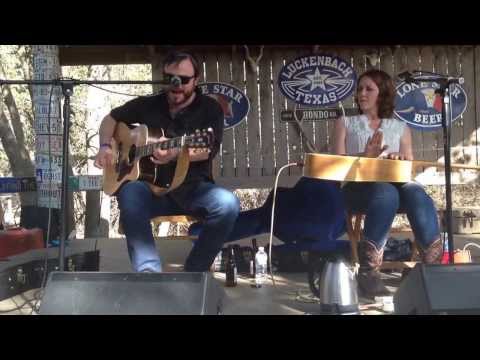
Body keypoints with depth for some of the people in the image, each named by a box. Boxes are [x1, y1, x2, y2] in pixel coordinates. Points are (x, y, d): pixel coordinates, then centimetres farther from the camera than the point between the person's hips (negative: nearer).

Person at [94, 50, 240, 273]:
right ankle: (149, 273, -31)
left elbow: (207, 151, -12)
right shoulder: (149, 104, 11)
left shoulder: (210, 109, 2)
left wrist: (175, 153, -31)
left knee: (228, 204, -32)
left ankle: (193, 273, -15)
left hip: (194, 188, -1)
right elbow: (111, 118, 23)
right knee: (129, 193, -33)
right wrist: (105, 146, 4)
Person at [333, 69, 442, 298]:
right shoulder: (345, 123, 18)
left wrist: (400, 161, -8)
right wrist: (364, 157, -11)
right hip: (356, 187, -2)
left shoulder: (400, 128, 23)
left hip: (394, 183, 2)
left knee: (417, 194, -35)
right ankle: (368, 271, -36)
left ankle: (434, 265, -29)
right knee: (386, 194, -39)